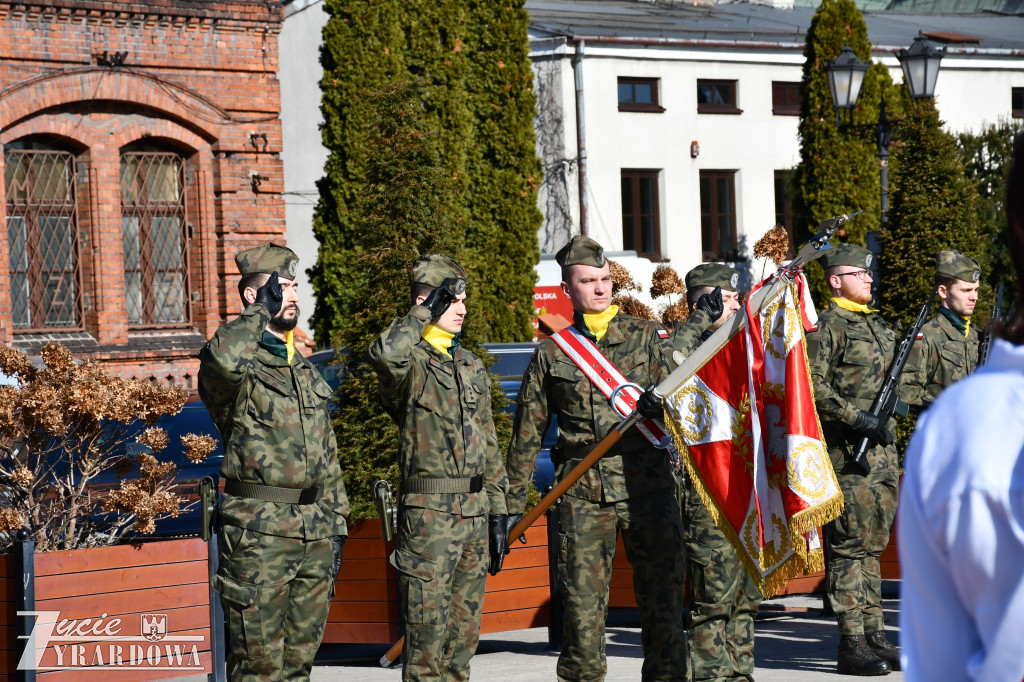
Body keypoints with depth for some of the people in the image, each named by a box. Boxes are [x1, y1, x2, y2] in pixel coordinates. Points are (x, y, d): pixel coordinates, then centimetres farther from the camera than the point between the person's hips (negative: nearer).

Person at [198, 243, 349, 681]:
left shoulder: (306, 371, 19)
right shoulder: (240, 368, -6)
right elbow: (222, 359, -33)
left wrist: (336, 525, 17)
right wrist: (261, 311, -16)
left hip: (315, 529, 7)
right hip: (260, 531, -7)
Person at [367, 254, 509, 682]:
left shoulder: (471, 367, 17)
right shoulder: (409, 363, -5)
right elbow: (385, 355, -33)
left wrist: (497, 512, 14)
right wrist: (427, 311, -19)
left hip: (475, 513, 7)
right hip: (429, 513, -7)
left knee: (464, 632, 10)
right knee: (428, 630, -6)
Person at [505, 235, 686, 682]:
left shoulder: (645, 336, 11)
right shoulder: (551, 353, 10)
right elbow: (527, 435, 14)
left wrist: (657, 399, -18)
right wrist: (512, 503, 11)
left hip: (646, 485, 0)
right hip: (583, 493, 0)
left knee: (662, 599, -1)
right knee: (581, 604, -1)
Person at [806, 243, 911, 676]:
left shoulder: (880, 326, 18)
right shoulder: (826, 327, -8)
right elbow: (813, 385, -17)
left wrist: (898, 400, 8)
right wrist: (860, 419, -22)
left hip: (882, 450, 8)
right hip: (846, 452, -8)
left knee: (872, 545, 12)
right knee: (849, 546, -7)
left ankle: (874, 636, 17)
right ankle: (851, 645, -5)